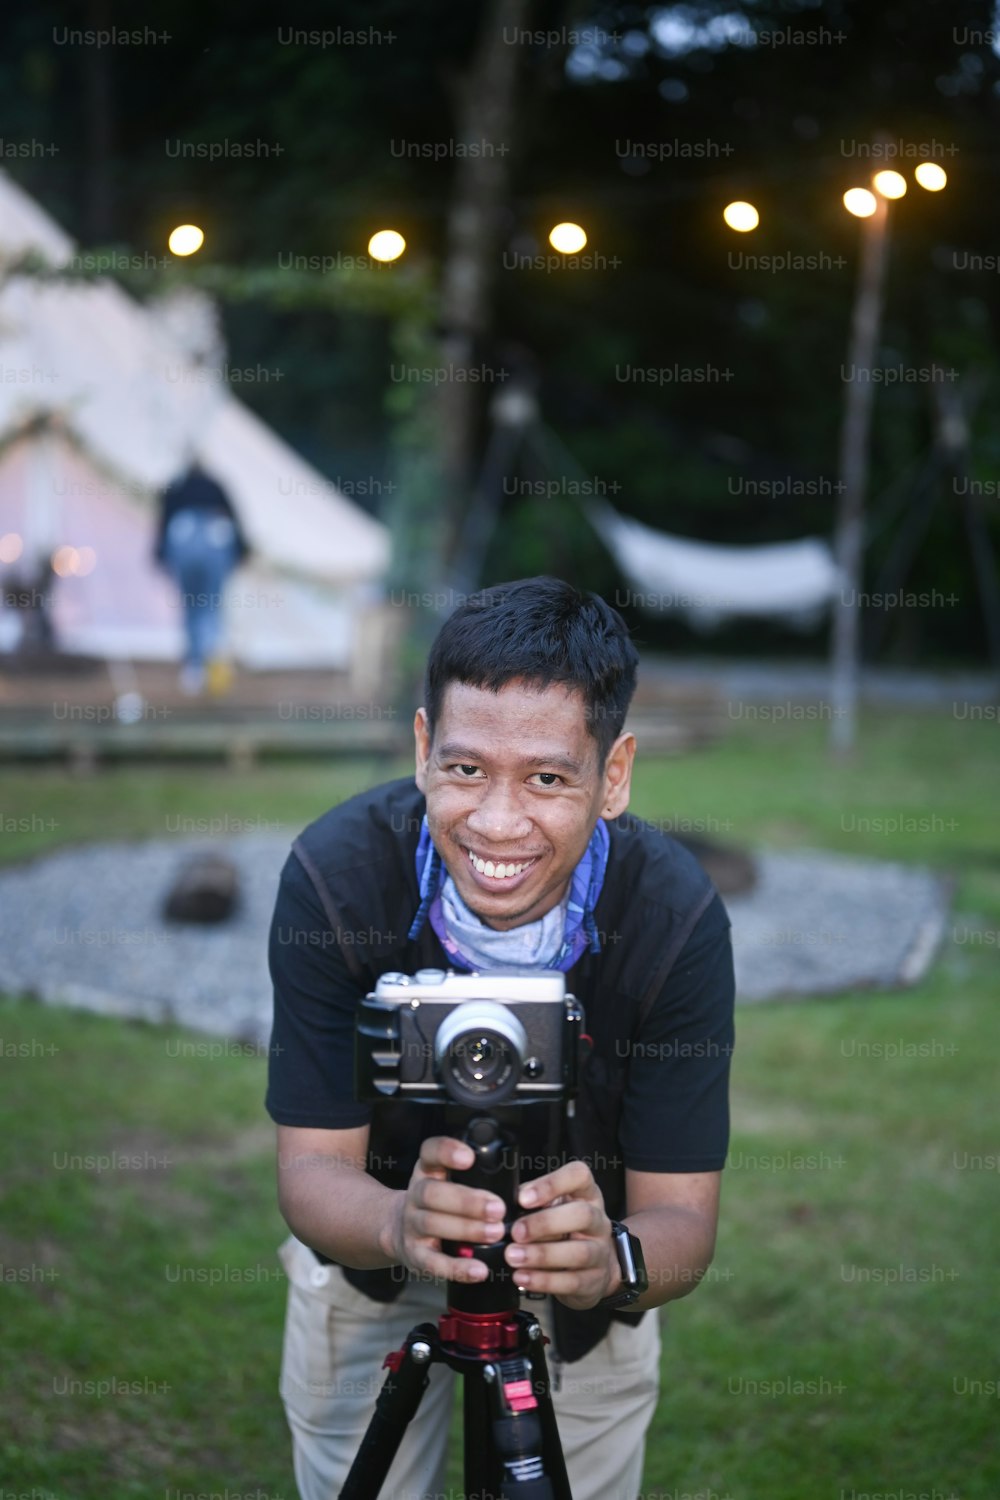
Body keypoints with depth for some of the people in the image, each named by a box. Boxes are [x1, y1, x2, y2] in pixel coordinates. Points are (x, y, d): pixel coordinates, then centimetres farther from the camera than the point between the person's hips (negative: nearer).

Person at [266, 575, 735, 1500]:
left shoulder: (677, 917, -29)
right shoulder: (334, 874, -29)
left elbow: (682, 1216, -26)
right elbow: (313, 1167, -27)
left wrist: (611, 1261, -50)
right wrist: (399, 1224, -50)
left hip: (584, 1288, 0)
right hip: (371, 1253, 0)